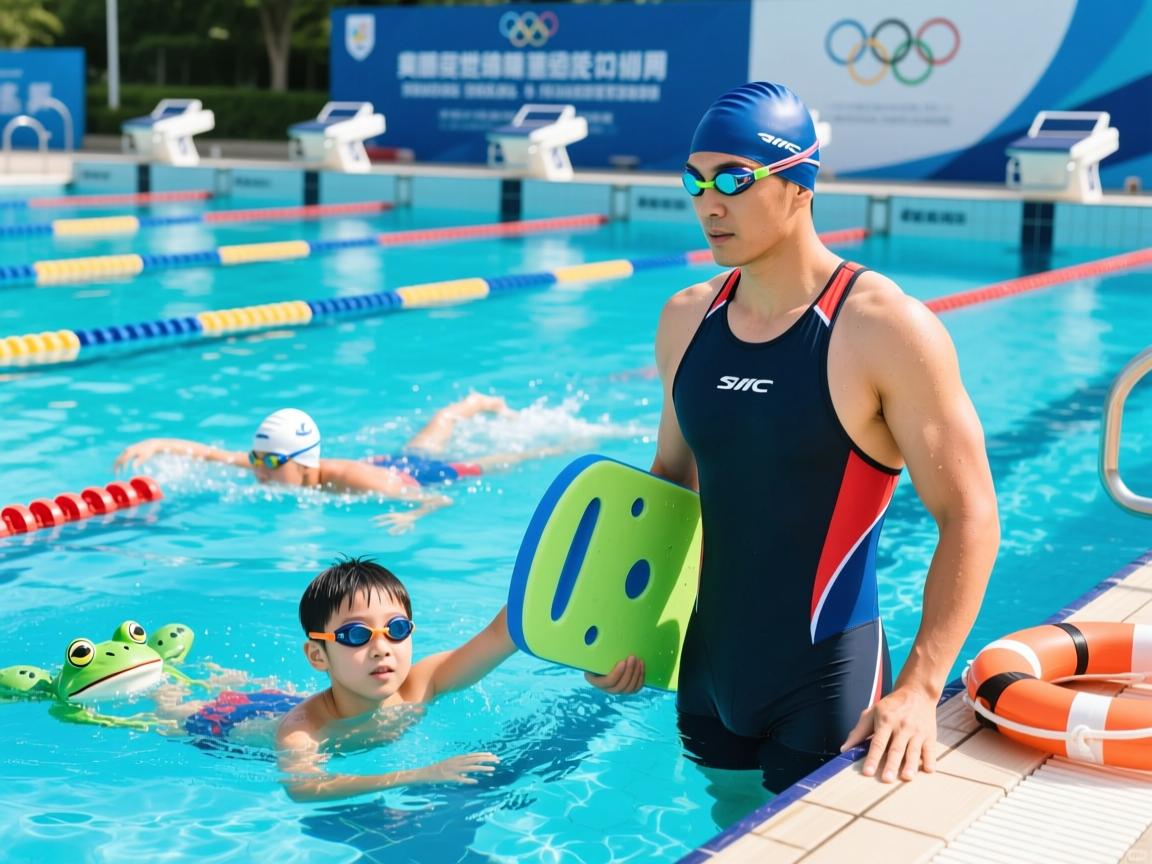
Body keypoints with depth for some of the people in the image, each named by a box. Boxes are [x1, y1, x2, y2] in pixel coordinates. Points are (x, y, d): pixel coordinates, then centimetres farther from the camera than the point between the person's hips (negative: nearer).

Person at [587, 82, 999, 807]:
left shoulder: (886, 330, -17)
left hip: (826, 679, -5)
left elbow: (969, 516, -15)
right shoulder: (686, 320, 1)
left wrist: (919, 689, -22)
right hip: (707, 664, 6)